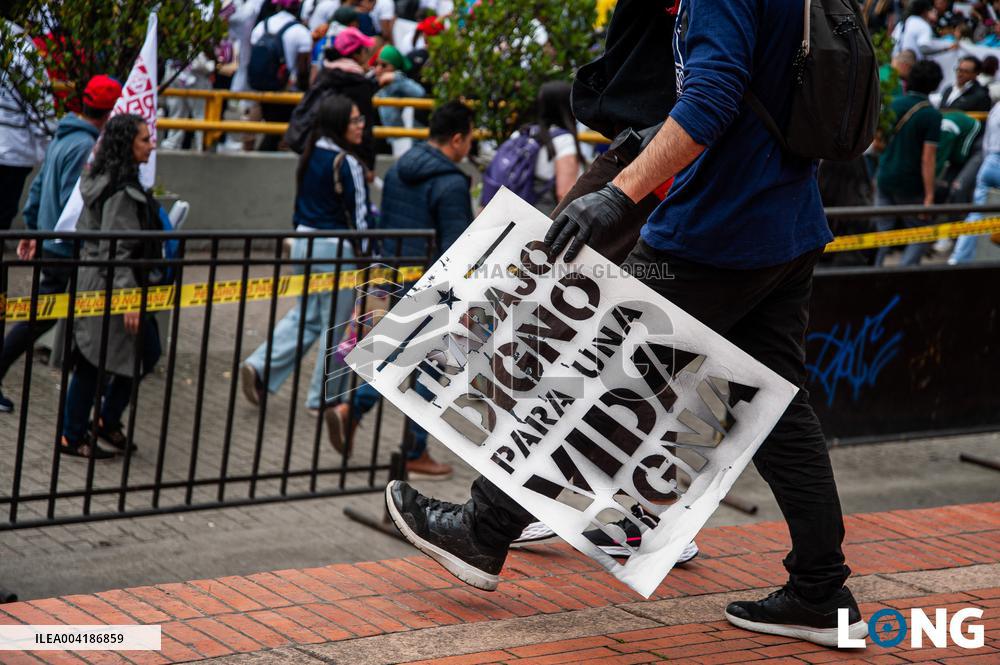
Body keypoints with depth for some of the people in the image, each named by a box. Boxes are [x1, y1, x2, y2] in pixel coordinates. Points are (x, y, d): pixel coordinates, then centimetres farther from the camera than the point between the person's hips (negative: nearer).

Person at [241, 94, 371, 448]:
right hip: (336, 248, -8)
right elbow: (358, 214, -16)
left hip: (304, 242, 8)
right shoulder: (346, 163, -17)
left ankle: (260, 367, 6)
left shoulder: (310, 156, 6)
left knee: (305, 315, 20)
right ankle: (323, 399, 13)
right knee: (337, 325, 5)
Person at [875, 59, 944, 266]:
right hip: (910, 185, -4)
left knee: (881, 232, 10)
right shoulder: (932, 115, -12)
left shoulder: (892, 105, 2)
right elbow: (928, 158, -17)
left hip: (884, 179, 4)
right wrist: (929, 195, -15)